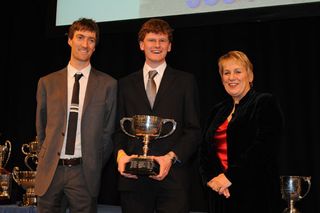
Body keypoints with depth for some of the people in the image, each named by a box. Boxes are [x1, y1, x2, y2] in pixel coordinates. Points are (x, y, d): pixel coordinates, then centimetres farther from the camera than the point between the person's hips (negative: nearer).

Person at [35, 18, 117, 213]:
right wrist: (49, 158, 12)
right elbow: (41, 126, 15)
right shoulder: (47, 82, 7)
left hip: (85, 172, -1)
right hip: (50, 171, 2)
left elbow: (109, 130, 5)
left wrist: (96, 166, 4)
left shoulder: (108, 84, 2)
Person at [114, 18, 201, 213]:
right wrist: (120, 153, -6)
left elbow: (194, 130, 3)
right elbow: (119, 128, 14)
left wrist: (171, 157, -11)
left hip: (172, 177, -2)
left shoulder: (186, 81, 8)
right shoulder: (126, 84, 15)